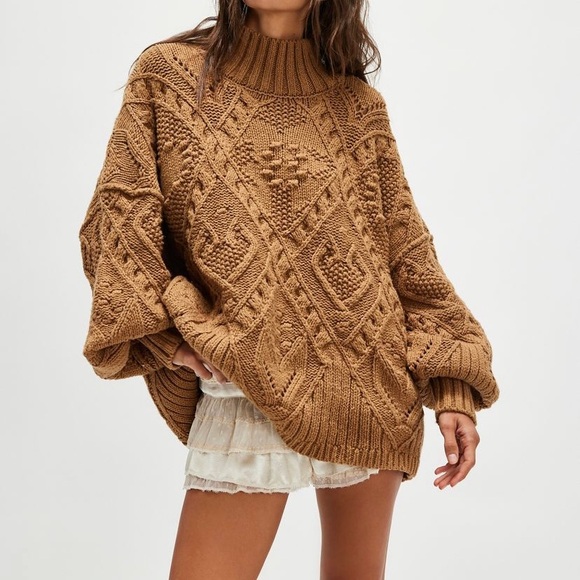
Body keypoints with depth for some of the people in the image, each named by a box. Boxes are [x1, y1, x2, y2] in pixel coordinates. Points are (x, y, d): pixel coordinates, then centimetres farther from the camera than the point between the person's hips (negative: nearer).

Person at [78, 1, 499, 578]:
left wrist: (452, 387, 0)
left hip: (374, 386, 3)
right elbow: (118, 214, 1)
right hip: (249, 388, -2)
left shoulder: (358, 103, 8)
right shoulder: (168, 74, 5)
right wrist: (169, 325, -14)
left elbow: (406, 247, 7)